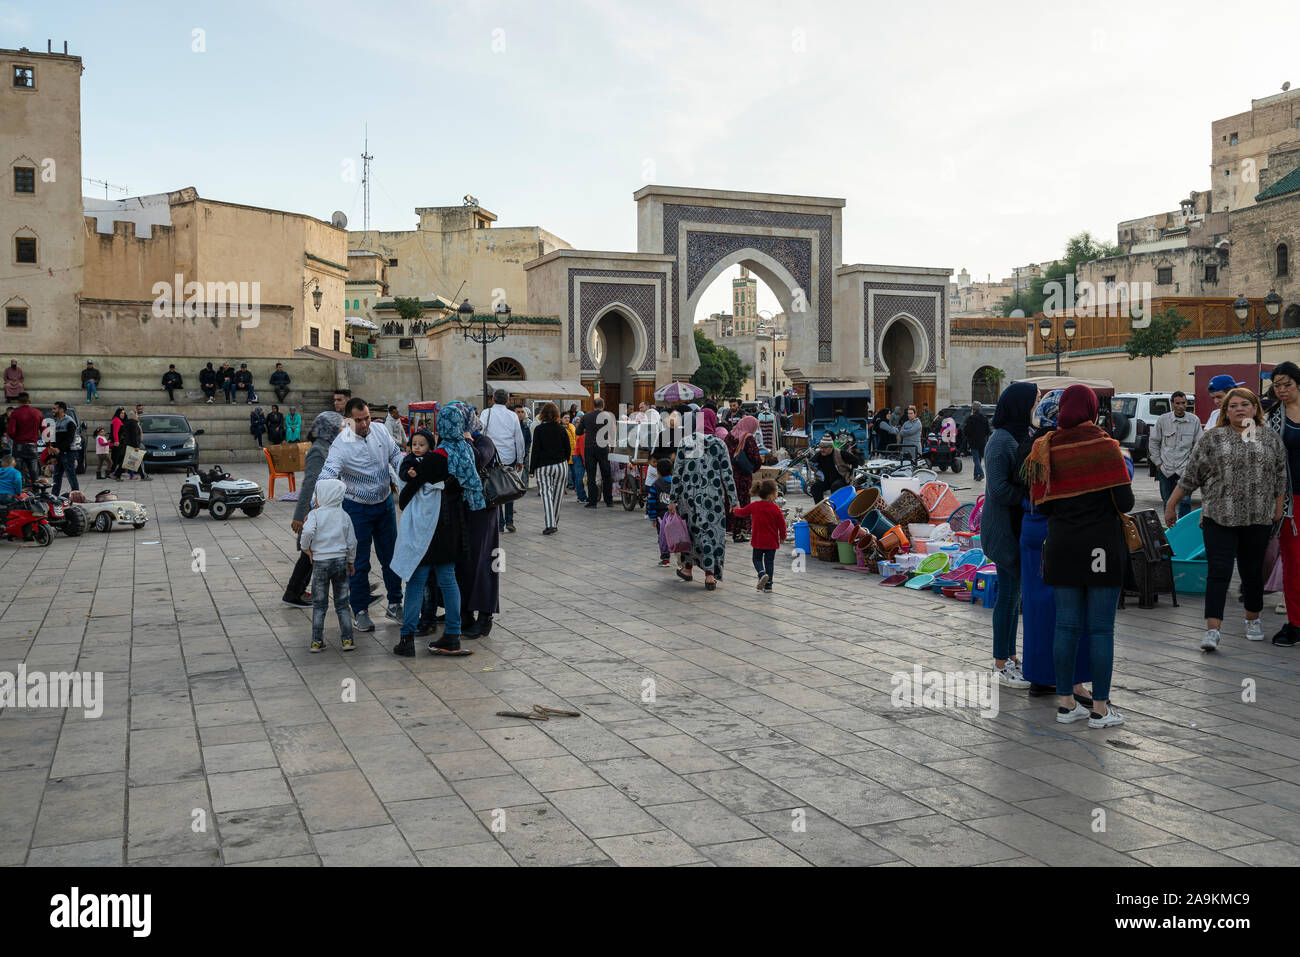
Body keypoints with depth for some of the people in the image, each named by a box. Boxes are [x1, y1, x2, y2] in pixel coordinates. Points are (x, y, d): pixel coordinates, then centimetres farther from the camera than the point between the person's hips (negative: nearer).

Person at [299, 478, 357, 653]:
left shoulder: (315, 514, -7)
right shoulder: (344, 516, 3)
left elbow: (308, 532, -26)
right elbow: (352, 542, 4)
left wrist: (306, 548, -8)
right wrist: (351, 561, 16)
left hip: (320, 562, -2)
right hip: (341, 561, 2)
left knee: (319, 605, 7)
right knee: (342, 604, 10)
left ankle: (317, 641, 7)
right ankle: (347, 639, 8)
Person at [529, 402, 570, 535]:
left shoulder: (539, 429, -8)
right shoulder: (561, 429, 1)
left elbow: (535, 450, -8)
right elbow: (567, 448, 6)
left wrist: (532, 468, -3)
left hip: (543, 466, -3)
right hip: (561, 465, 3)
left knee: (546, 494, -3)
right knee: (557, 494, 11)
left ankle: (550, 524, -17)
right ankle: (554, 523, 19)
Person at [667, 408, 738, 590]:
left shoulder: (686, 442, -1)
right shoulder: (718, 444, -5)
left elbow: (677, 472, -1)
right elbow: (727, 474, -5)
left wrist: (673, 499, 3)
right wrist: (732, 499, 1)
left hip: (689, 493, 2)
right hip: (712, 494, -2)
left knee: (691, 529, 18)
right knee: (711, 532, 3)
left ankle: (687, 568, 29)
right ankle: (710, 575, -5)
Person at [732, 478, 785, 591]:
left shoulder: (754, 506, -6)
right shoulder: (776, 508, -10)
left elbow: (742, 512, 10)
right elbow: (782, 524, -5)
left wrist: (734, 510, 33)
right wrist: (782, 537, 11)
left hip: (758, 540, 1)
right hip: (772, 542, -1)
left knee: (757, 559, 15)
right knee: (769, 561, 9)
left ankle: (762, 573, -14)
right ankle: (768, 585, 7)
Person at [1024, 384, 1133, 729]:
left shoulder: (1047, 449, 0)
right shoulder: (1105, 446, -10)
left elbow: (1042, 505, 1)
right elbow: (1124, 502, -10)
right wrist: (1122, 467, 8)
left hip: (1062, 546, 4)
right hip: (1103, 545, -4)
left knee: (1066, 626, 10)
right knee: (1101, 629, 2)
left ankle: (1066, 702, 16)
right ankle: (1100, 709, 7)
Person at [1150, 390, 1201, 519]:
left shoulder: (1194, 421, -1)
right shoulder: (1162, 420, -1)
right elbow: (1154, 442, 7)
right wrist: (1158, 463, 3)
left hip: (1185, 468, -1)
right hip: (1165, 468, 1)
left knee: (1185, 501, -9)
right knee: (1167, 502, 11)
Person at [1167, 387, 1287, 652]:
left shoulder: (1272, 439, 8)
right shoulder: (1212, 438, 3)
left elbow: (1281, 477, 12)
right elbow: (1190, 475, 4)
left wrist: (1279, 508, 7)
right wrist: (1171, 504, 4)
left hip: (1258, 519, 2)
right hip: (1220, 517, -2)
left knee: (1252, 571, 10)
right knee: (1218, 571, -8)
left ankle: (1253, 619, 30)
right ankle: (1212, 630, -11)